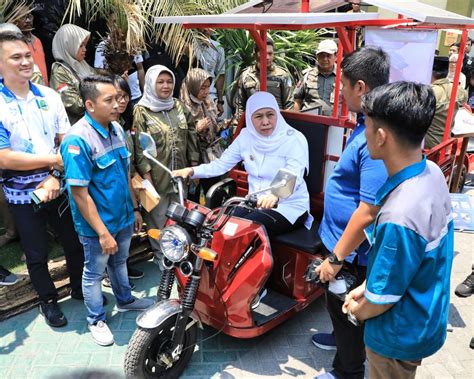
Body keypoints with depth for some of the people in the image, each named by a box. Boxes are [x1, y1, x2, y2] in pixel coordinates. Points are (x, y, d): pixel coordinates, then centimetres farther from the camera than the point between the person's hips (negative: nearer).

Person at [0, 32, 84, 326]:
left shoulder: (50, 96, -1)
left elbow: (66, 141, -1)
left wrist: (56, 176, -14)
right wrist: (54, 160, -17)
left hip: (58, 186, 3)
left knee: (74, 241, 15)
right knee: (37, 253, 12)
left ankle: (80, 287, 39)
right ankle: (48, 300, 34)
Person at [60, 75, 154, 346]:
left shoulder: (117, 129, -1)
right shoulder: (78, 140, -25)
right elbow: (79, 192, -24)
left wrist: (135, 208, 12)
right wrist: (102, 232, -22)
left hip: (124, 217, 7)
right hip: (98, 225, -6)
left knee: (119, 262, 27)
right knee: (95, 273, 15)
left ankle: (125, 300, 49)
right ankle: (96, 320, 35)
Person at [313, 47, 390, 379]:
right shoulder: (369, 123, 2)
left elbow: (369, 212, -31)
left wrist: (336, 258, -22)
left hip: (353, 250, -9)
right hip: (341, 237, 9)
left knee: (346, 310, 13)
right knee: (338, 304, 30)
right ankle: (342, 338, 55)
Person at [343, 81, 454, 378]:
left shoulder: (400, 216, -38)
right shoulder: (432, 172, -11)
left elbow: (383, 298, -24)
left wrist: (359, 312, -4)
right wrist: (366, 286, 4)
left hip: (401, 333, -7)